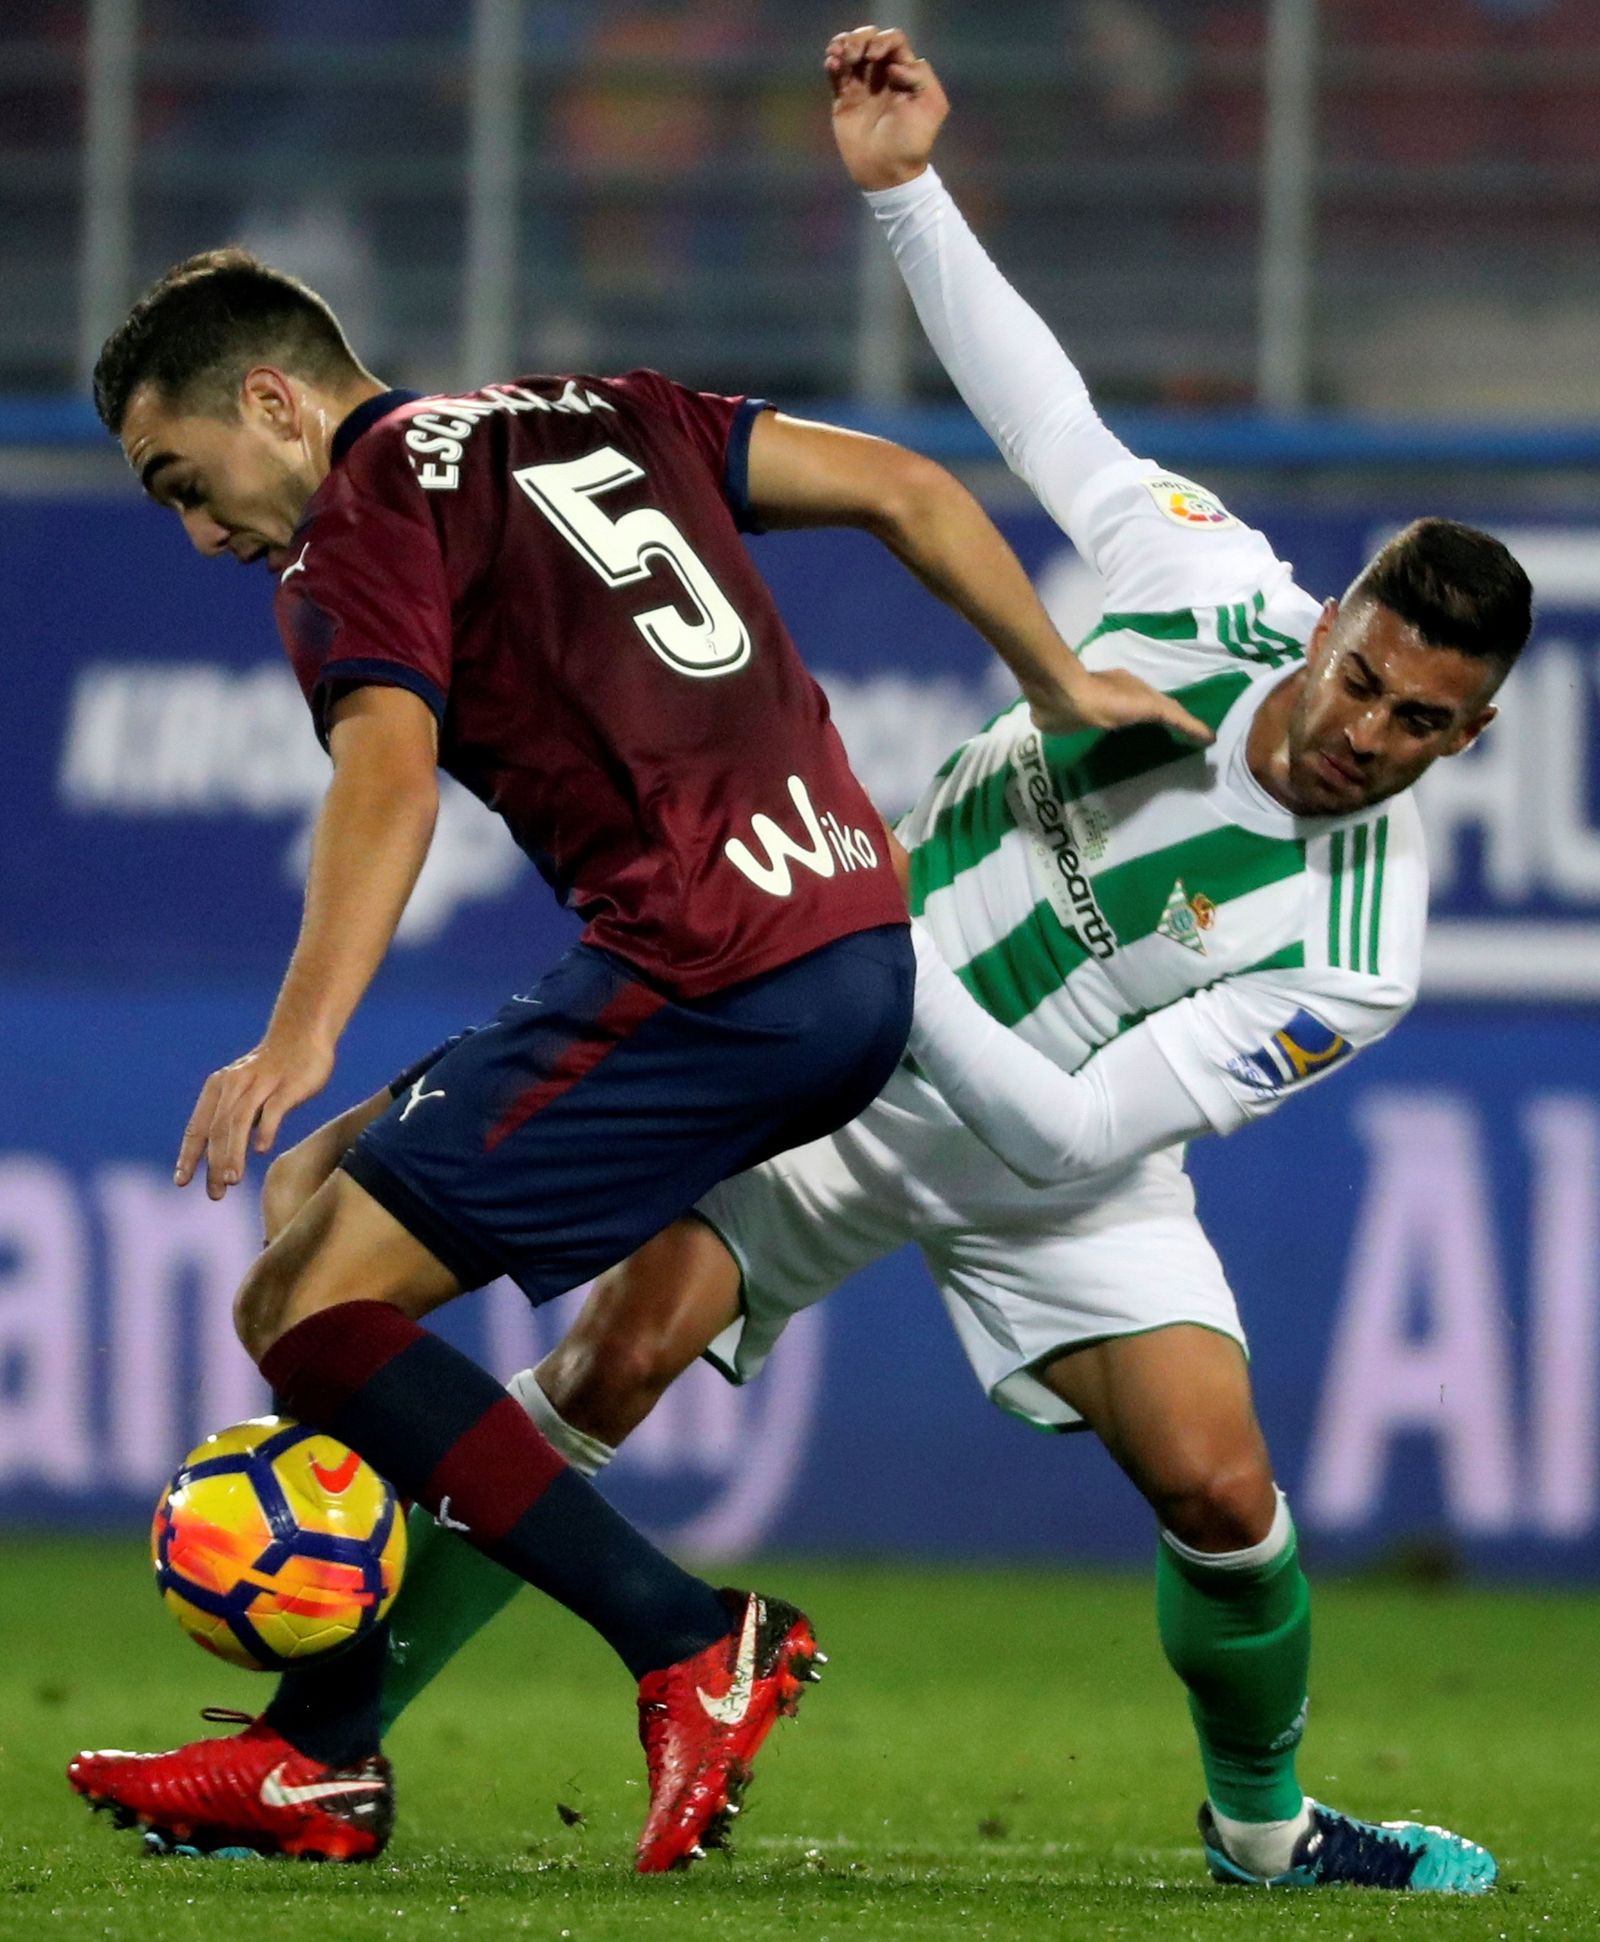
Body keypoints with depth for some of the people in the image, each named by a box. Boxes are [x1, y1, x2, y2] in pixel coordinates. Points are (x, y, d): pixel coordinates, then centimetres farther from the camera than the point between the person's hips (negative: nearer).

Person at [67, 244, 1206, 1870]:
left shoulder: (359, 531, 0)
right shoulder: (605, 418, 23)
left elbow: (388, 774, -19)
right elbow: (903, 488, 22)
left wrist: (300, 1040, -31)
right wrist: (1061, 686, 32)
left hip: (706, 974, -9)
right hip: (867, 956, 9)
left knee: (314, 1301, -9)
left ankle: (692, 1642, -15)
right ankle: (319, 1756, 14)